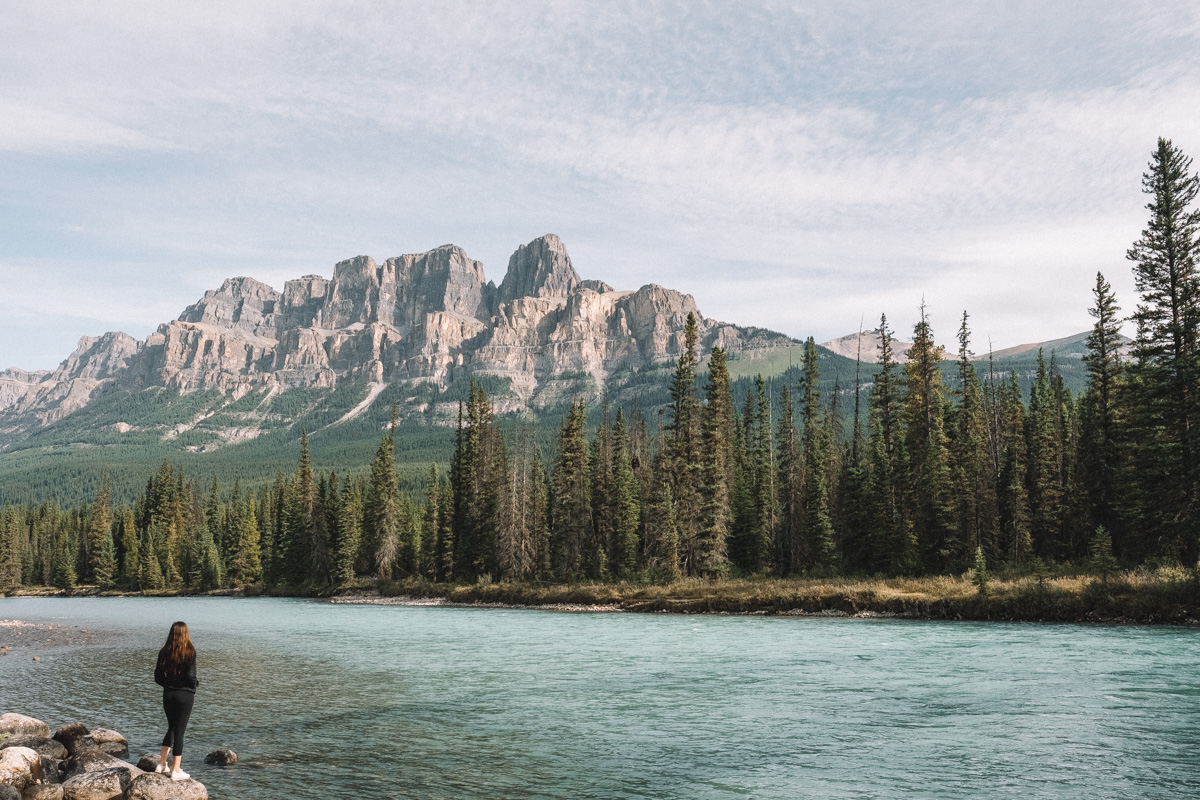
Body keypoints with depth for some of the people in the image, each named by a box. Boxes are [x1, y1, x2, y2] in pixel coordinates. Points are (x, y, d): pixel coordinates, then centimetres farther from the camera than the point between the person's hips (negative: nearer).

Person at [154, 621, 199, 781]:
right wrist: (195, 684, 4)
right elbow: (190, 676, -16)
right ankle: (176, 771, 5)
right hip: (185, 694, -4)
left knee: (171, 728, 21)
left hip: (168, 694, 4)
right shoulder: (189, 652, -12)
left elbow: (158, 676, 3)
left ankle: (162, 763, 22)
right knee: (179, 731, 2)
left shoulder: (164, 652, 1)